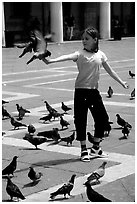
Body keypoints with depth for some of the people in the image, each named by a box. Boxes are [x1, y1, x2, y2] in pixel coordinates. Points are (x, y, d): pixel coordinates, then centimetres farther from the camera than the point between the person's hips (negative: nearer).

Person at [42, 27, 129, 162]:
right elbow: (67, 57, -24)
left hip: (94, 90, 4)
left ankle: (95, 148, 24)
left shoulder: (100, 54, 7)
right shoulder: (80, 54, -6)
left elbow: (109, 70, 18)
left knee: (102, 118, 7)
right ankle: (84, 150, 10)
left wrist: (121, 82, 23)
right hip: (81, 90, -4)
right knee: (81, 120, -3)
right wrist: (51, 61, -41)